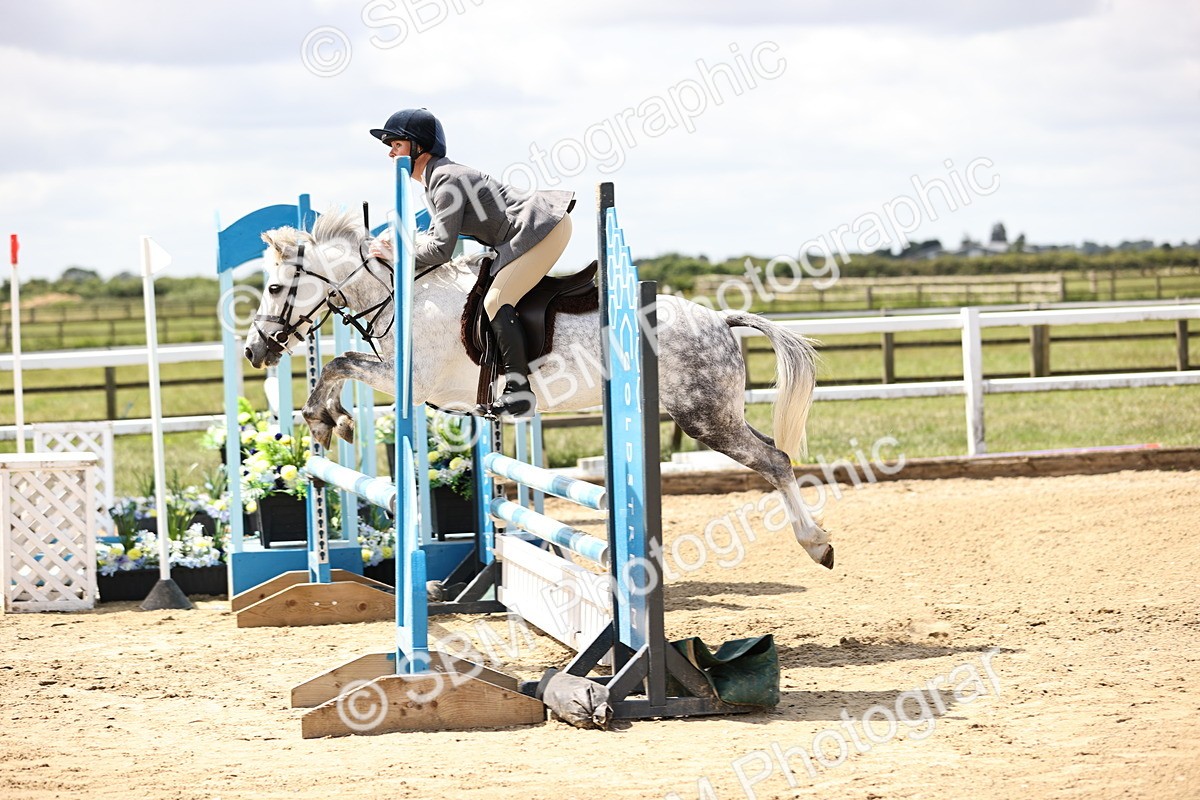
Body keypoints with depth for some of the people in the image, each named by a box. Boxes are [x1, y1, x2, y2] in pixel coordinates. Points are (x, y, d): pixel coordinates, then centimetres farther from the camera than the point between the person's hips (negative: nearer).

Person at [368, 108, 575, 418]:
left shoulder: (446, 182, -19)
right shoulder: (436, 180, 13)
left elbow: (441, 250, -21)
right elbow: (437, 235, 20)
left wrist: (396, 254, -9)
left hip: (544, 229, -11)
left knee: (496, 302, -15)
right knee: (497, 300, 17)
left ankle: (519, 393, -16)